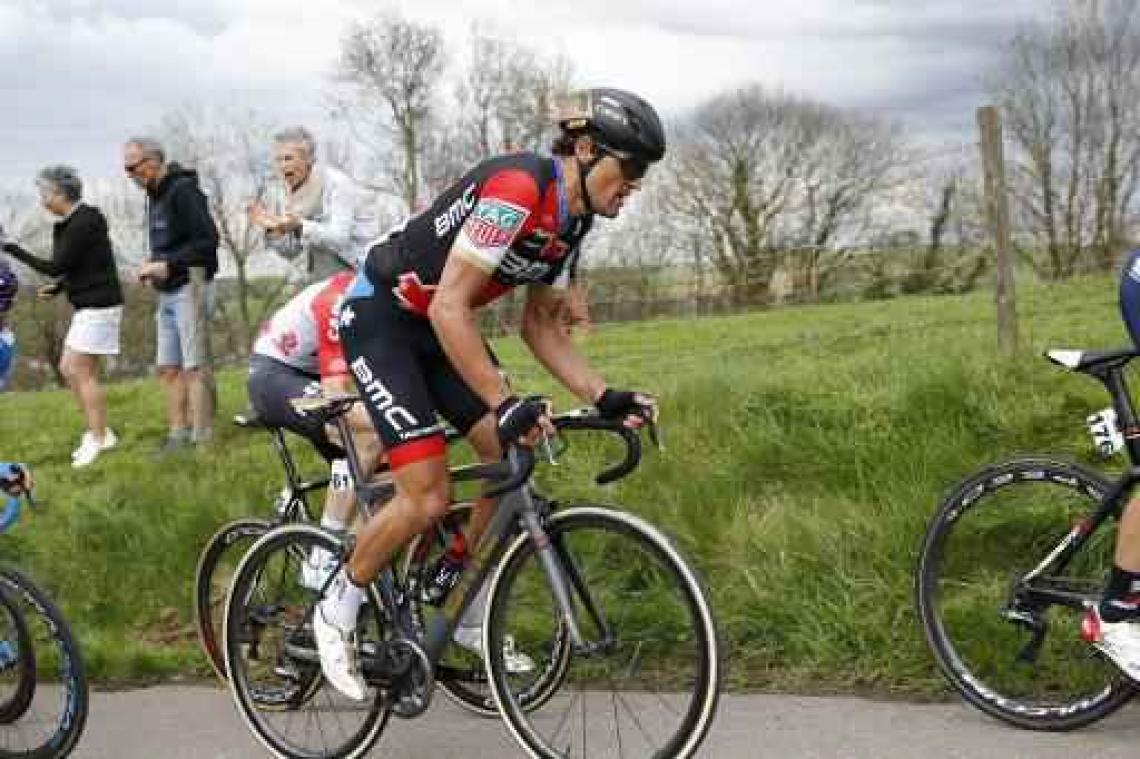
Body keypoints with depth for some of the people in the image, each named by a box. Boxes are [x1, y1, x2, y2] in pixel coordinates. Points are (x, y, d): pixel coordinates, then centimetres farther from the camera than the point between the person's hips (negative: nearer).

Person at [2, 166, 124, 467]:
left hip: (99, 307, -9)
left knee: (81, 371, -7)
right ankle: (99, 432, 15)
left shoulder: (84, 223, -18)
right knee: (68, 369, 10)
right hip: (87, 307, 9)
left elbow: (58, 267, -16)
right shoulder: (70, 224, 12)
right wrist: (58, 287, 4)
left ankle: (98, 439, 0)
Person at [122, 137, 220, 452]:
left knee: (193, 366, -7)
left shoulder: (184, 190, -13)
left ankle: (199, 437, -4)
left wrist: (167, 265, -20)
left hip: (190, 288, -9)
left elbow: (208, 241, -20)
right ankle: (178, 433, 15)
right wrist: (153, 267, 6)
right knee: (168, 367, 10)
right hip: (167, 293, 9)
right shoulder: (155, 194, 15)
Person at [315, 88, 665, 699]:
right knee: (429, 497, -15)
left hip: (436, 327, 9)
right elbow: (450, 307, -32)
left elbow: (541, 326, 7)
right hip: (380, 315, -9)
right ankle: (338, 608, 7)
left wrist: (603, 397, -6)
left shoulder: (572, 218, 1)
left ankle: (471, 616, 15)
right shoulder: (517, 188, -28)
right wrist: (504, 405, -36)